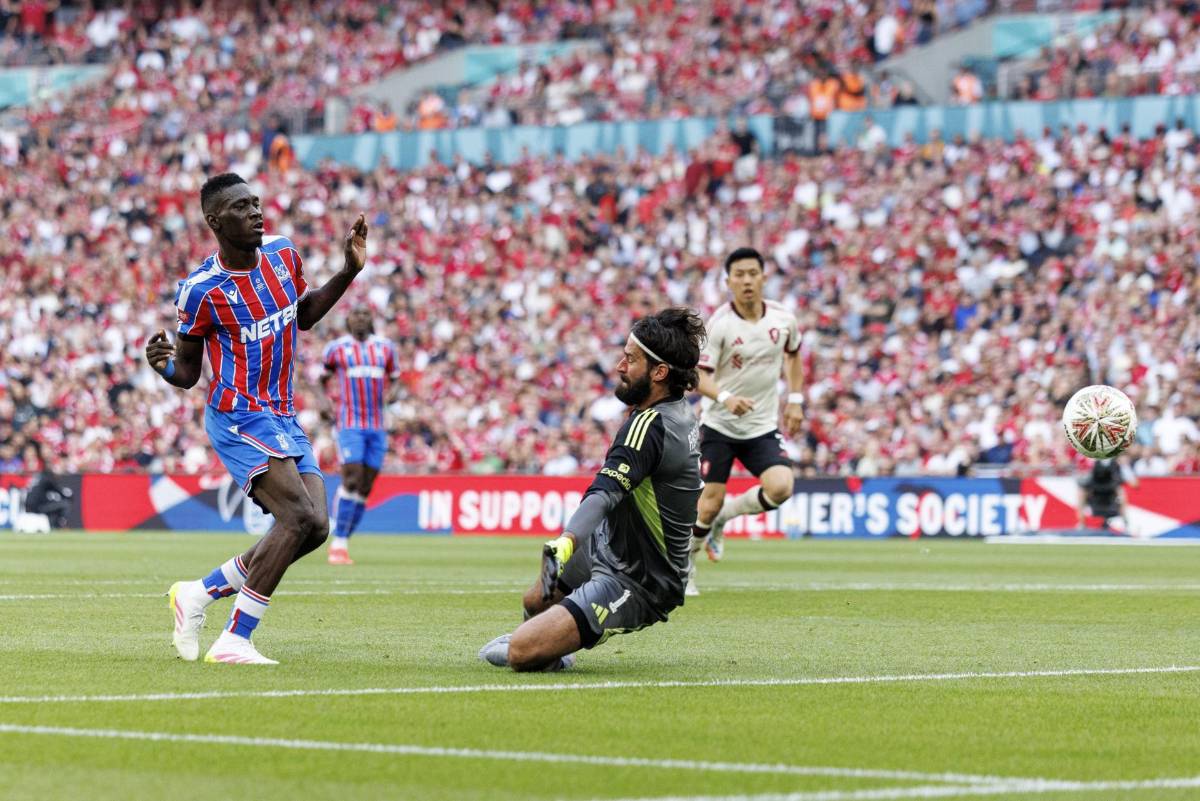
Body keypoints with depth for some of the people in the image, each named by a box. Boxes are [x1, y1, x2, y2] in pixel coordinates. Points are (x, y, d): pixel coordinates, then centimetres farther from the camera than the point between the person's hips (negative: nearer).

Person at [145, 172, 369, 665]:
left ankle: (198, 594, 12)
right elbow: (187, 373, -4)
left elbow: (303, 314, 23)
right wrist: (163, 365, -27)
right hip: (239, 418, -8)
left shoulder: (283, 256, 4)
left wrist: (349, 272, 12)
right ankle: (234, 641, -19)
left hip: (283, 418, 8)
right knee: (298, 516, -23)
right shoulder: (202, 290, -14)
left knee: (314, 529, -2)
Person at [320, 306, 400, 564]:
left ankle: (342, 544, 11)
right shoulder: (336, 348, 4)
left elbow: (394, 378, 19)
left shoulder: (385, 347, 11)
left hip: (377, 427, 4)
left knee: (365, 487, 2)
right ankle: (338, 543, -12)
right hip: (350, 424, -4)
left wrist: (392, 393, -3)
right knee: (352, 479, -17)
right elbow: (324, 379, 16)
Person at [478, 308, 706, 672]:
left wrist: (566, 542, -56)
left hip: (632, 584, -10)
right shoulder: (681, 414, 3)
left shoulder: (650, 426, -27)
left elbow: (605, 494, -43)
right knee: (535, 601, 31)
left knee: (521, 653, -16)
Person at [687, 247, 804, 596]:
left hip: (764, 427, 3)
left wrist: (795, 400, 13)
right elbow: (699, 375, -18)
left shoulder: (783, 319, -3)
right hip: (719, 426, -3)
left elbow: (793, 354, 19)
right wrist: (724, 397, -37)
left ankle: (723, 517, 10)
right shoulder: (719, 324, -15)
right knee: (711, 500, -5)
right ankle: (683, 564, 20)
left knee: (780, 488, -19)